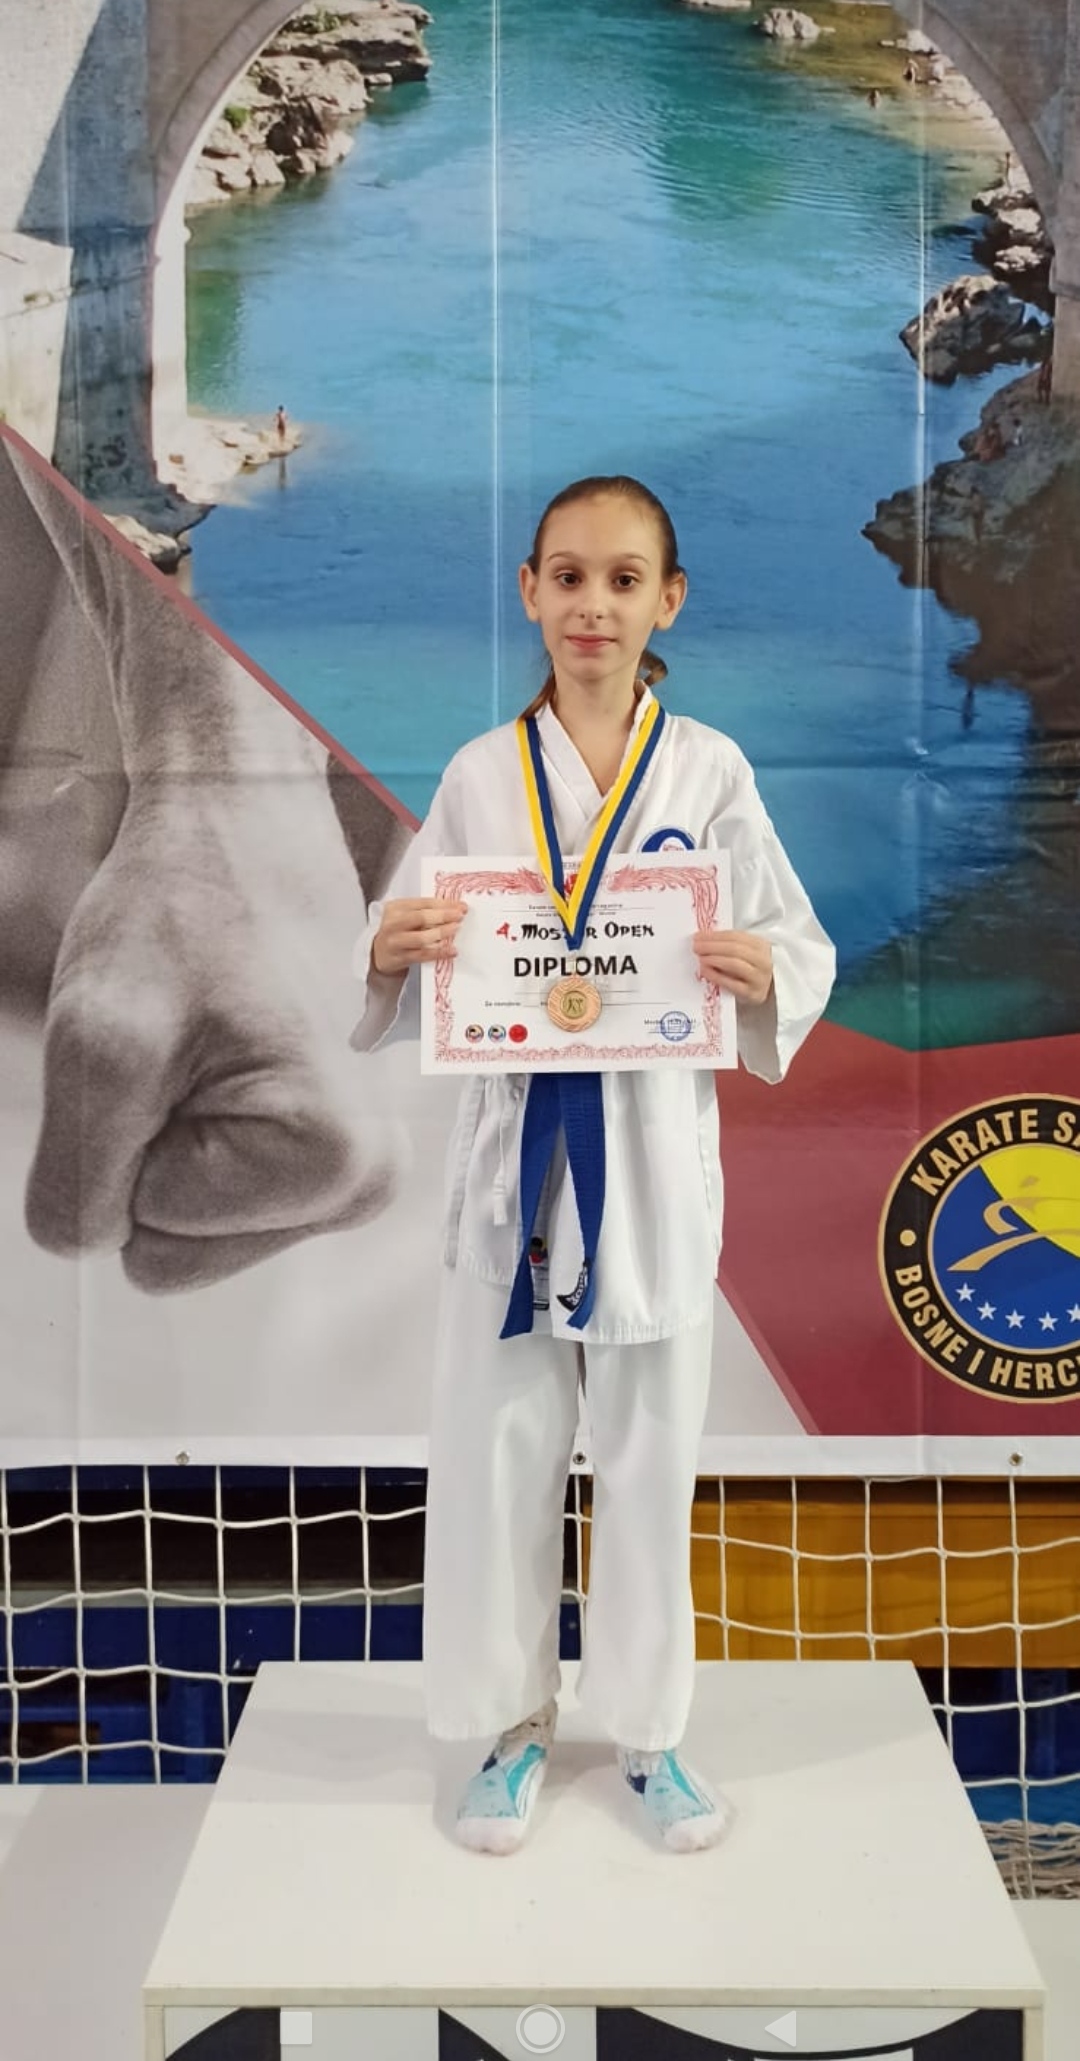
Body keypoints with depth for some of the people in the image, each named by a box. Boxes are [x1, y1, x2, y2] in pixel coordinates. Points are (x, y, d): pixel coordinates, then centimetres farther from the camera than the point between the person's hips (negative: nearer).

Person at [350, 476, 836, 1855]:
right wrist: (389, 955, -17)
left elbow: (803, 948, 1)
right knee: (496, 1448, 9)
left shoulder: (708, 770, -1)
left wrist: (763, 977, -21)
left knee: (650, 1453, 12)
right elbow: (407, 964, 5)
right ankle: (513, 1722, 32)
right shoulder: (479, 776, 2)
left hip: (654, 1152, 0)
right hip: (513, 1145, 1)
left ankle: (647, 1729, 33)